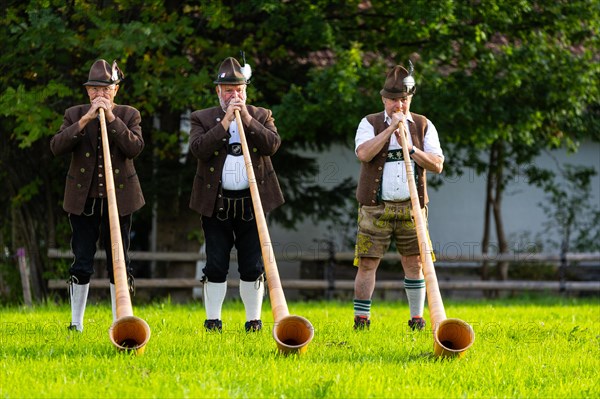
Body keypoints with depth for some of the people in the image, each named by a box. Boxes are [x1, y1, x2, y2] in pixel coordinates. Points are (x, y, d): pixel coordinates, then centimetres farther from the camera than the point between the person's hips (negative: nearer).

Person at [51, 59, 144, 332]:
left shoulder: (129, 115, 4)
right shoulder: (74, 115, 5)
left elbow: (135, 148, -13)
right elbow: (57, 147, -11)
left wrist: (111, 118, -18)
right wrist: (85, 120, -19)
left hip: (118, 199, 0)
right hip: (83, 199, 0)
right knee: (81, 264, 0)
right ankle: (76, 324, 8)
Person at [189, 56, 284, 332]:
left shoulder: (261, 116, 10)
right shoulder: (202, 118, 6)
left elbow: (273, 144, -7)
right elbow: (198, 149, -12)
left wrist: (247, 119, -14)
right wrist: (226, 121, -15)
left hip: (252, 202, 1)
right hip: (216, 203, -1)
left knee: (253, 266, 2)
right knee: (215, 266, 1)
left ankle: (253, 320, 10)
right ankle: (213, 321, 9)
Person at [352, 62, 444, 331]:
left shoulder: (423, 126, 10)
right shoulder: (370, 124, 5)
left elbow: (437, 165, 2)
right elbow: (363, 154, -15)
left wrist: (411, 148, -10)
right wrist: (390, 128, -14)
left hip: (411, 207, 2)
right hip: (375, 207, -2)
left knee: (414, 263, 0)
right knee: (367, 263, -4)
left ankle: (417, 318, 8)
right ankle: (361, 320, 1)